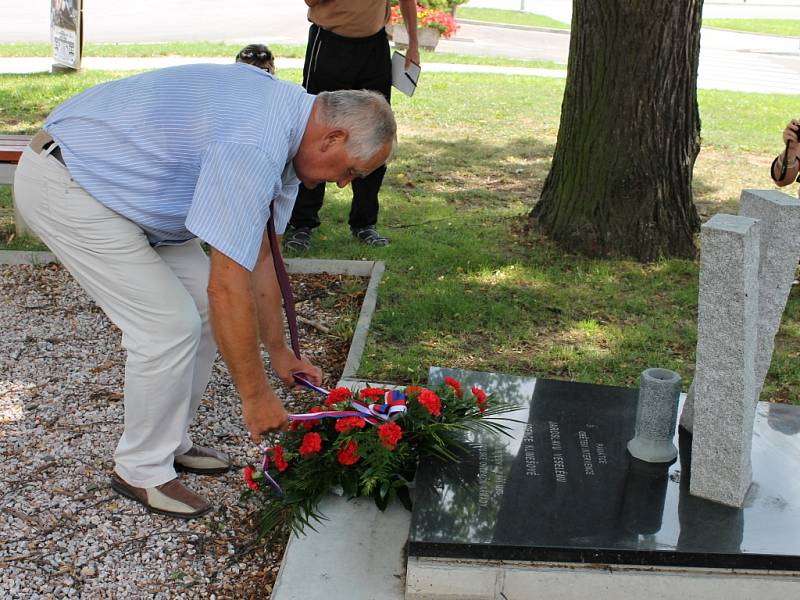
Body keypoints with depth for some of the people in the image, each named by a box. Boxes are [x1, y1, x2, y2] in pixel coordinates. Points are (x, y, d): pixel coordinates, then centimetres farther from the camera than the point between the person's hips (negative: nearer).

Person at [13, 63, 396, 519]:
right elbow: (229, 287, -29)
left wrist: (279, 351, 15)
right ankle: (143, 469, 9)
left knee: (201, 306, 8)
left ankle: (170, 443, 22)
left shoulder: (284, 113, 3)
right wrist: (256, 394, -18)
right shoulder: (254, 148, -30)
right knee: (170, 326, -11)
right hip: (62, 186, -10)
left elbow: (258, 256, 10)